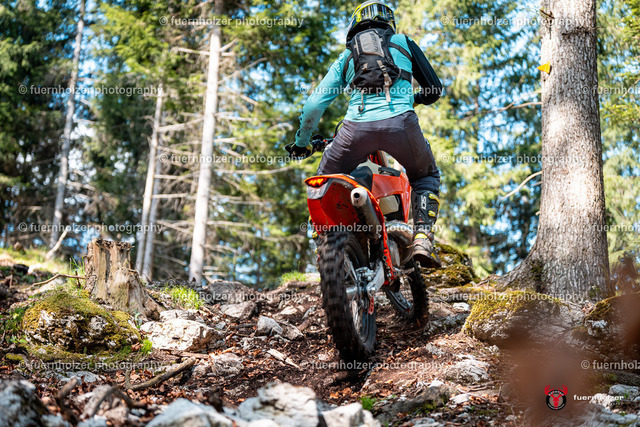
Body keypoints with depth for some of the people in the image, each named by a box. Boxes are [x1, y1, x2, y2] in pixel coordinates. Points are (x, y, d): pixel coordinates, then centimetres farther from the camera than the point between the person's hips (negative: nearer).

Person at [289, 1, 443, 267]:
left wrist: (302, 141, 35)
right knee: (426, 176, 26)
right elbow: (434, 89, 25)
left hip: (357, 126, 1)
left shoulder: (346, 57, 26)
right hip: (400, 122, 0)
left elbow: (314, 105, 20)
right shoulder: (404, 43, 25)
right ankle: (422, 238, 5)